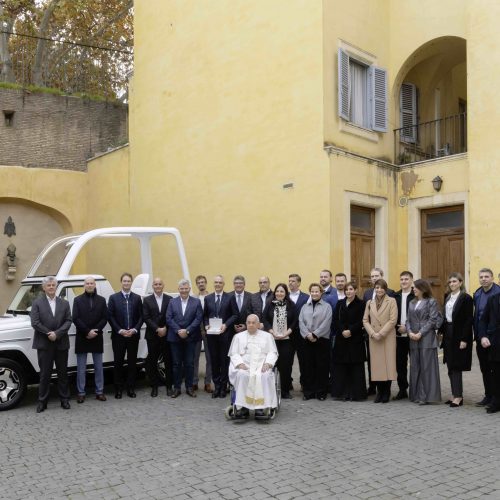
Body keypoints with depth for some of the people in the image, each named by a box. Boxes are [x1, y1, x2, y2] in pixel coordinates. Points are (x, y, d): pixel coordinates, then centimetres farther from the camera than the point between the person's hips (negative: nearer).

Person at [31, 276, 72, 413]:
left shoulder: (64, 303, 8)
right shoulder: (37, 303, 1)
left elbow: (68, 321, 0)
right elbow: (35, 322, -8)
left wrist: (57, 333, -13)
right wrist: (49, 333, -13)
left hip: (61, 344, 2)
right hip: (44, 344, -2)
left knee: (63, 373, 9)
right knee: (45, 374, 4)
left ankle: (64, 400, 18)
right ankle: (42, 401, 13)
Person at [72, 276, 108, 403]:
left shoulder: (101, 300, 7)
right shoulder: (77, 300, 2)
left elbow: (105, 318, 1)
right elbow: (75, 319, -7)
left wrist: (95, 331, -11)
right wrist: (87, 331, -15)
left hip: (97, 338, 2)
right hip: (82, 338, -2)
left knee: (98, 367, 7)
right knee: (81, 368, 3)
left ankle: (99, 392, 14)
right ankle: (81, 393, 10)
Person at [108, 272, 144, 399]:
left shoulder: (137, 298, 7)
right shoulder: (113, 298, 2)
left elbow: (141, 316, 4)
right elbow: (110, 316, -3)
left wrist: (134, 330, -10)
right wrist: (120, 330, -12)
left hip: (133, 335, 1)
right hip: (118, 336, -1)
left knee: (132, 362, 6)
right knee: (118, 362, 4)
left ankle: (131, 388, 13)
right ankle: (118, 389, 11)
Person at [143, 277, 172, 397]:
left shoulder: (169, 299, 4)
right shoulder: (147, 300, 4)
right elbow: (146, 318, -3)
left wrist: (165, 328, -11)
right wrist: (157, 329, -12)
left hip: (166, 335, 0)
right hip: (152, 336, 0)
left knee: (168, 361, 3)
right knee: (152, 362, 4)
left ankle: (169, 386, 13)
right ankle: (154, 386, 14)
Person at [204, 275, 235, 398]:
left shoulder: (229, 298, 0)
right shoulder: (208, 298, 9)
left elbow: (234, 314, -2)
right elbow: (205, 315, 11)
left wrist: (226, 325, -14)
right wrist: (206, 325, -6)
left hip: (225, 333, -2)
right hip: (211, 334, 2)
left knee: (224, 360, 4)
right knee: (214, 360, 6)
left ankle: (223, 387, 13)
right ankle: (217, 386, 15)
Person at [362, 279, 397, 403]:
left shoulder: (391, 301, 0)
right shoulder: (370, 303, 11)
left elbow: (393, 320, -7)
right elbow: (365, 320, 8)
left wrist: (381, 333, -13)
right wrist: (373, 333, -7)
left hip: (388, 337, -3)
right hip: (373, 338, 3)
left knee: (388, 363, -2)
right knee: (376, 364, 3)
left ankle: (386, 393, 9)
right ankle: (379, 392, 12)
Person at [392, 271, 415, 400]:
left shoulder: (416, 295, -5)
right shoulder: (396, 296, 10)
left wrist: (407, 327, -13)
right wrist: (398, 327, -4)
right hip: (399, 335, 5)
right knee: (400, 363, 9)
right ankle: (402, 389, 18)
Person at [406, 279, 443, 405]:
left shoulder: (431, 302, -2)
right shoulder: (412, 303, 16)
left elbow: (432, 320, -9)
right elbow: (408, 320, 13)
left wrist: (420, 333, -14)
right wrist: (410, 332, -5)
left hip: (427, 338, -6)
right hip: (413, 339, 6)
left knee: (426, 366, -3)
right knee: (415, 367, 7)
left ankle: (427, 396, 4)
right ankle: (417, 395, 15)